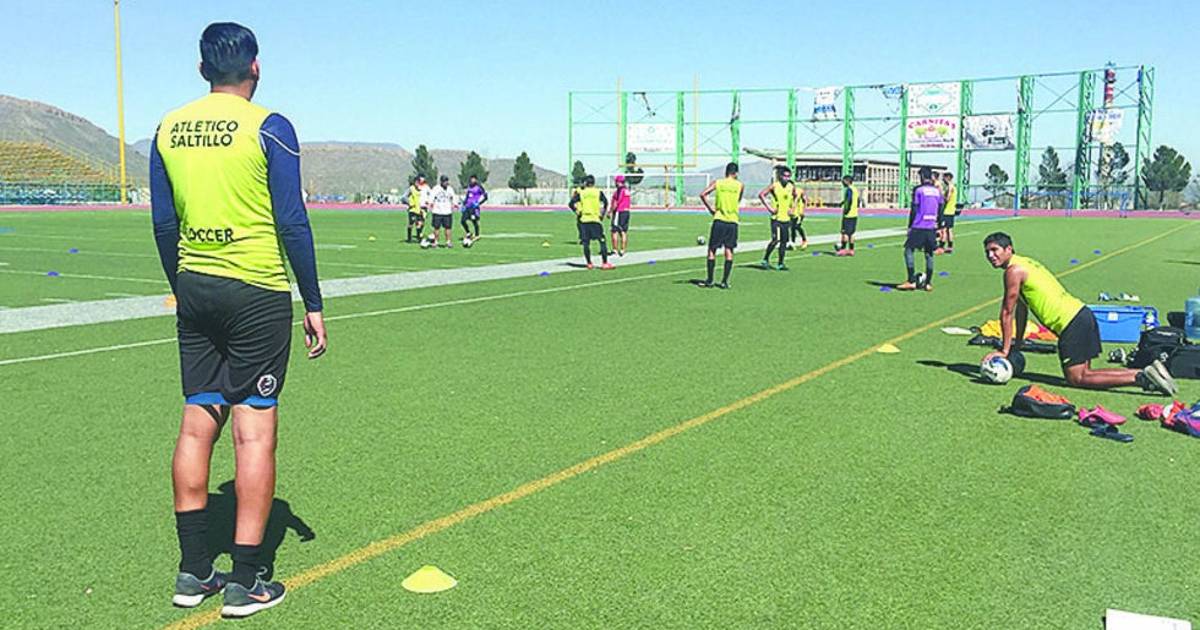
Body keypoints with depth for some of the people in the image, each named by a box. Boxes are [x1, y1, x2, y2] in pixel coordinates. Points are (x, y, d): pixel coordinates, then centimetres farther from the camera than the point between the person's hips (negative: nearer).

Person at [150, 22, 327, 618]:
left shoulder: (169, 128, 8)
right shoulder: (268, 128, -7)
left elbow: (163, 222, 11)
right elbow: (292, 223, -10)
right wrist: (313, 304, -4)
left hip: (194, 287, 5)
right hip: (256, 292, -5)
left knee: (197, 422, 11)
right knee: (255, 429, 0)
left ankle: (194, 570, 20)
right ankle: (246, 580, 6)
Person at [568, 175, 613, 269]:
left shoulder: (580, 193, 6)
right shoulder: (599, 192, 4)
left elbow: (571, 204, -2)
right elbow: (605, 202, -9)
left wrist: (577, 212, 5)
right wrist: (602, 213, -1)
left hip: (584, 220, 2)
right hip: (595, 219, -2)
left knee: (586, 243, 7)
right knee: (602, 241, 2)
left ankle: (589, 263, 9)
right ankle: (605, 263, -3)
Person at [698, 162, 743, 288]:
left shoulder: (717, 183, 0)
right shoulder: (740, 185, 3)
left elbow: (702, 194, -9)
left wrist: (710, 209, -2)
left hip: (719, 220, -1)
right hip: (733, 221, 1)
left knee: (712, 250, 7)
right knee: (729, 251, 5)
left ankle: (709, 280, 8)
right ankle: (724, 281, 3)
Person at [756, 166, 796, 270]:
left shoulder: (792, 187, 5)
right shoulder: (774, 185, -8)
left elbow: (794, 198, 24)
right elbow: (761, 194, -9)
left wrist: (793, 209, 9)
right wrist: (769, 208, -13)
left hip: (786, 218, 5)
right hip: (776, 217, -5)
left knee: (784, 241, 6)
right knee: (776, 240, -16)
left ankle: (780, 264, 14)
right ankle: (765, 260, -1)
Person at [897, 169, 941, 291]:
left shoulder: (919, 190, -7)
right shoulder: (937, 191, 9)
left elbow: (914, 210, -8)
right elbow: (940, 210, 13)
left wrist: (910, 226, -1)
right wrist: (937, 225, 22)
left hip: (919, 227, -5)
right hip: (932, 227, 5)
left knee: (908, 251, 1)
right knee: (929, 254, 10)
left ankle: (911, 281, -6)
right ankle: (928, 283, 10)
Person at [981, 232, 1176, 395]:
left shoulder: (1014, 271, -10)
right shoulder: (1024, 263, 21)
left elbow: (1007, 312, -8)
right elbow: (1022, 308, 26)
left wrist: (1004, 350, -3)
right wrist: (1018, 342, 28)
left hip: (1070, 323, -10)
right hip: (1082, 314, 10)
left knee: (1076, 378, -8)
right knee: (1082, 372, 12)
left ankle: (1142, 377, -13)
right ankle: (1143, 372, 7)